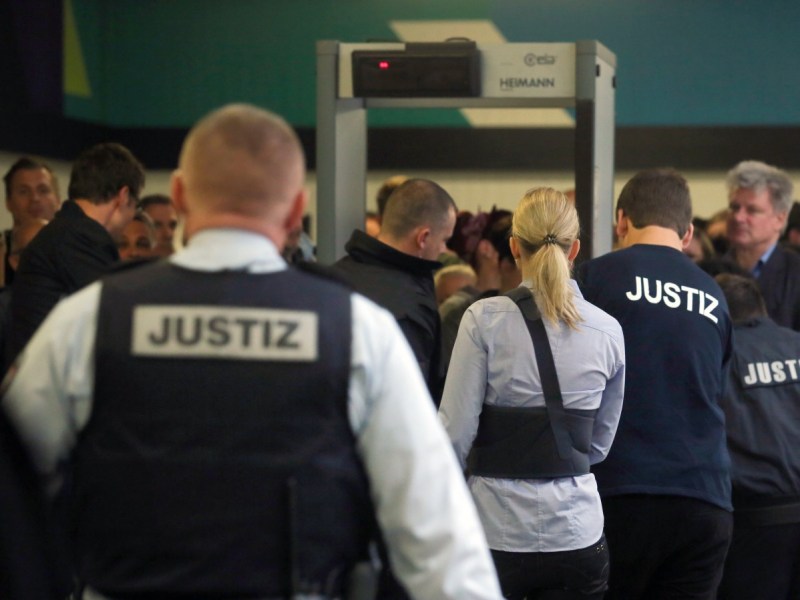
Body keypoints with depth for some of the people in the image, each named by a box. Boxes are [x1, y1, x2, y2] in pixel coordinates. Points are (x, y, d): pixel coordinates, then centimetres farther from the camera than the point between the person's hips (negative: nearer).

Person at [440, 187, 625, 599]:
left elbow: (456, 433, -8)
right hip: (577, 532, 3)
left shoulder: (485, 319, -9)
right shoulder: (607, 331, 1)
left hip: (498, 531, -3)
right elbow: (599, 445, 9)